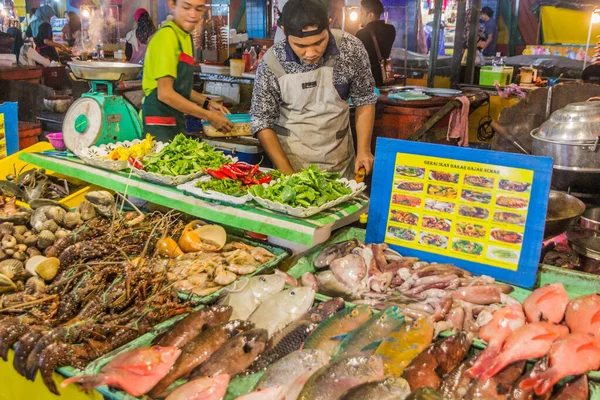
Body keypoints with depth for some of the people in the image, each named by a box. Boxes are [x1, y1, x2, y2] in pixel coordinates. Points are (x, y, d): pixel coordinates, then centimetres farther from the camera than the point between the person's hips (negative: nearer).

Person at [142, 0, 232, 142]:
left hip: (176, 121, 9)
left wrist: (207, 103, 9)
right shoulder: (167, 35, -15)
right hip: (159, 122, -9)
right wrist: (209, 116, -18)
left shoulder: (186, 37, 10)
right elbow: (165, 93, -21)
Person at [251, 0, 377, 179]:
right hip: (290, 158, -1)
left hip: (340, 160, 2)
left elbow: (364, 100, -2)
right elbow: (262, 121, -10)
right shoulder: (271, 63, -17)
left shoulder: (351, 48, -14)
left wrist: (364, 150, -11)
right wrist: (287, 173, -18)